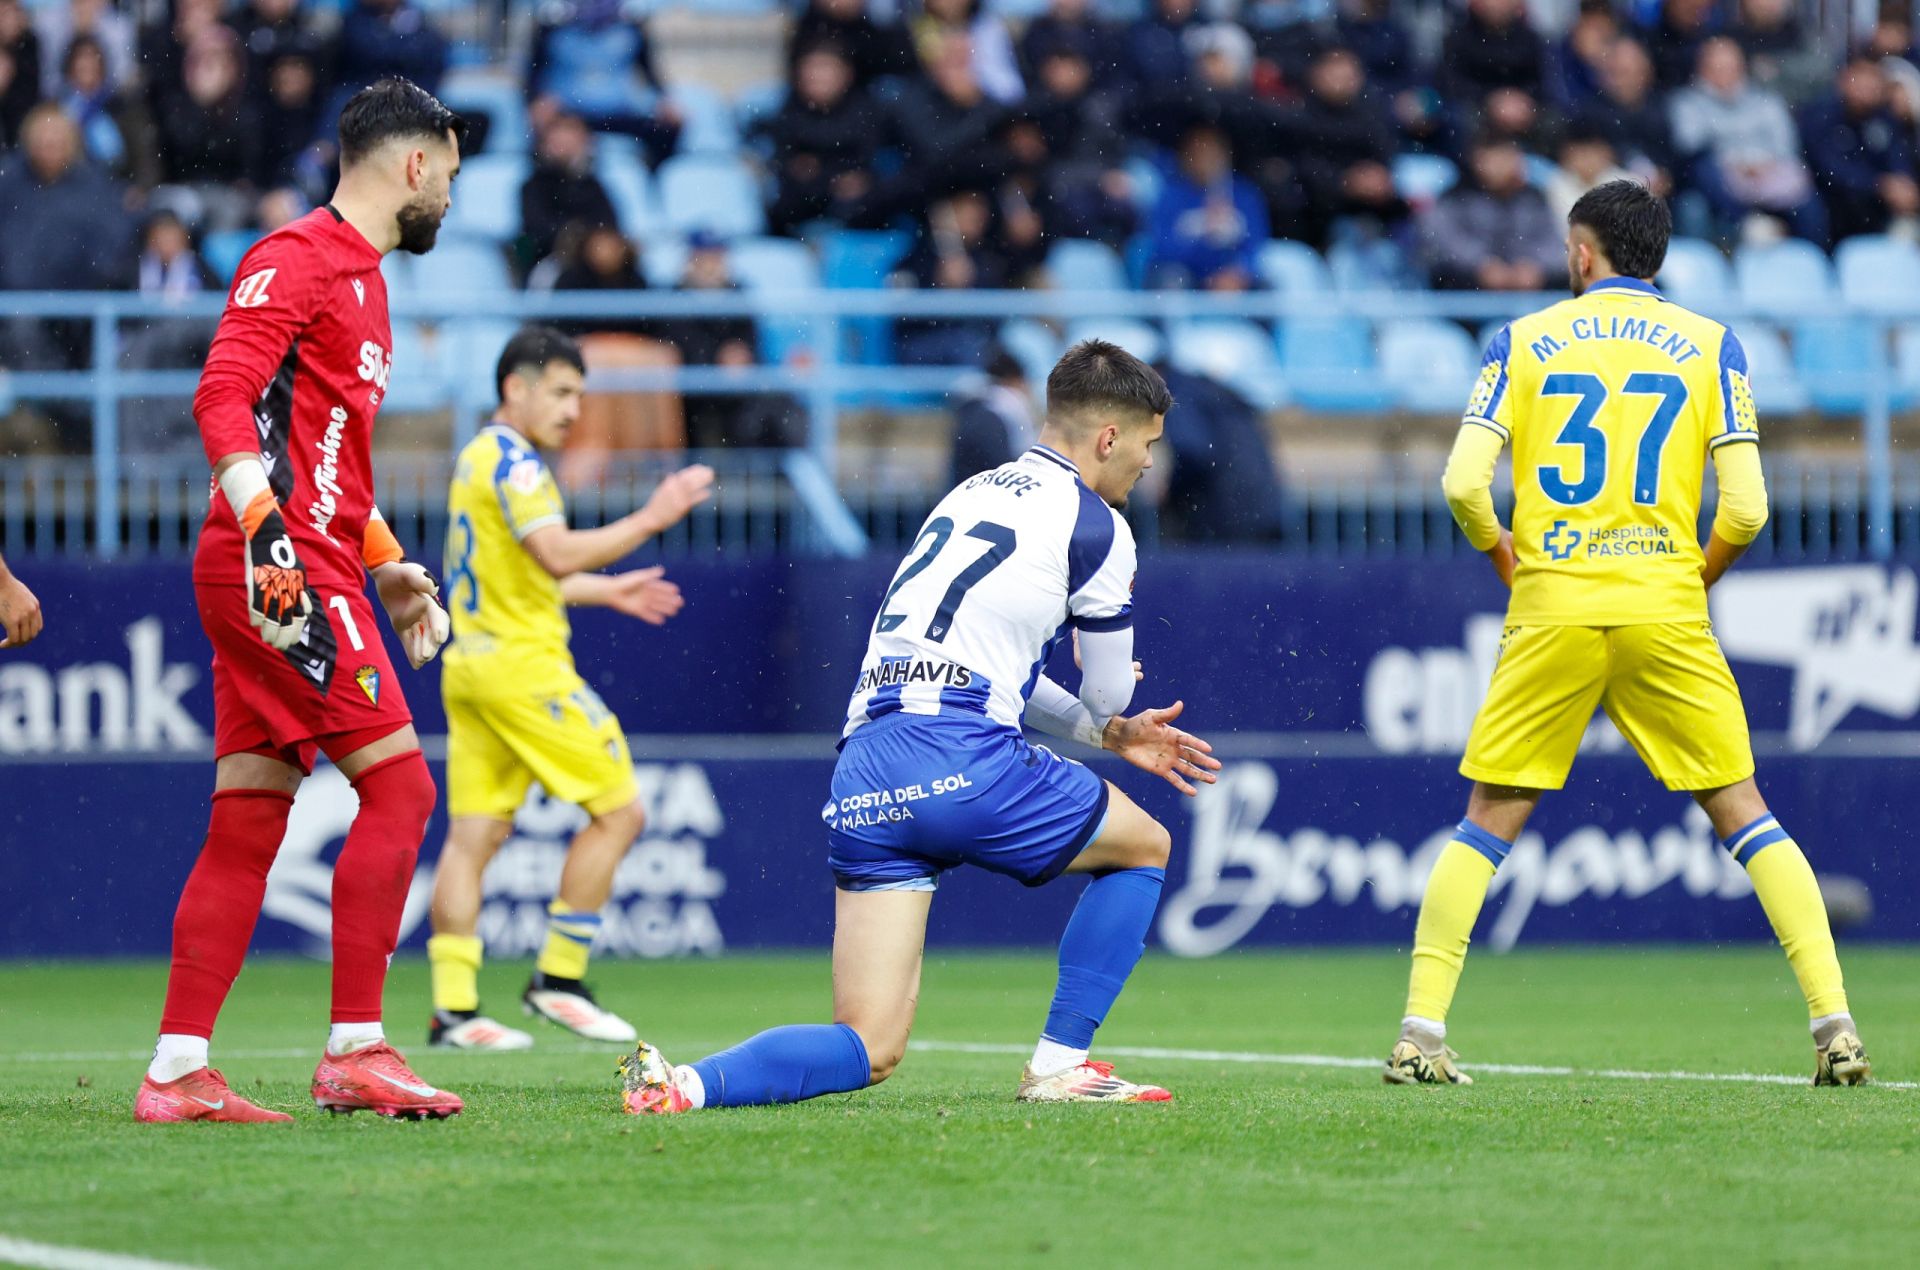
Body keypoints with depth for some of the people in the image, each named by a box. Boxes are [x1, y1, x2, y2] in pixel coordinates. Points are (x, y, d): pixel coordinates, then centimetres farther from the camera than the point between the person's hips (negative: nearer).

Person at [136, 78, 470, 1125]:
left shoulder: (360, 280, 24)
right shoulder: (298, 261, -8)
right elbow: (223, 398, -19)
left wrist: (387, 565, 29)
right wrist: (266, 528, -29)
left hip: (305, 571, 10)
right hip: (278, 570, -10)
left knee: (246, 829, 6)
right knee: (397, 784, -12)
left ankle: (176, 1072, 5)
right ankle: (355, 1052, -12)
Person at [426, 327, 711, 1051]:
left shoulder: (479, 459, 20)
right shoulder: (512, 460, -11)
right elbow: (558, 555, -24)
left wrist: (607, 590, 30)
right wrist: (652, 518, -19)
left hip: (472, 665, 10)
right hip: (521, 666, -10)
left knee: (473, 835, 4)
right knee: (619, 810, -4)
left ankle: (454, 1008, -1)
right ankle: (558, 979, -3)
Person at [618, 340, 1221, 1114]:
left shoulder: (974, 494, 26)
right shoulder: (1095, 525, 5)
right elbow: (1109, 693, 15)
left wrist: (1109, 733, 43)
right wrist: (1108, 720, 41)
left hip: (863, 778, 6)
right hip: (963, 759, -6)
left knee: (869, 1050, 3)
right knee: (1143, 847, 23)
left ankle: (684, 1085, -22)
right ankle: (1059, 1065, 15)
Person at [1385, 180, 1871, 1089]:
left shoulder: (1522, 341, 6)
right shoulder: (1710, 346, 6)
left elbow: (1463, 482, -3)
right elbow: (1746, 507, -2)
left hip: (1551, 606, 0)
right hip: (1666, 605, 0)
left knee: (1486, 825, 8)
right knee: (1744, 815, 6)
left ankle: (1420, 1035, 0)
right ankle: (1835, 1025, -3)